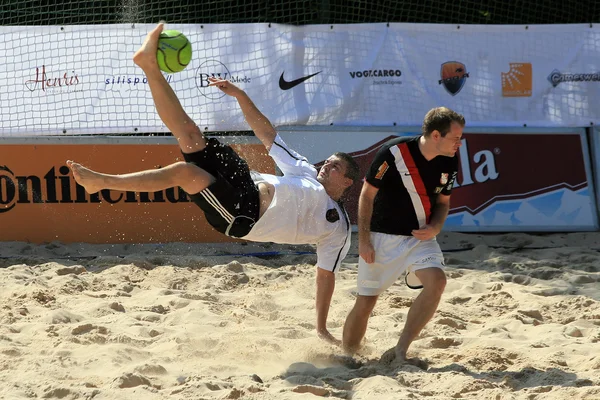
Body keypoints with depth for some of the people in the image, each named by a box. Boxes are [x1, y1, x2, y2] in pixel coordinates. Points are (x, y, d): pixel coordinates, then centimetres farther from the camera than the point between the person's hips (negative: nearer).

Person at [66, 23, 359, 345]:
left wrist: (323, 328, 2)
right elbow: (265, 133, 24)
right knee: (189, 134, -6)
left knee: (183, 171, -27)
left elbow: (326, 276, 9)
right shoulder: (306, 173, 26)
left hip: (244, 216, -6)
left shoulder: (338, 226, 11)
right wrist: (240, 95, 14)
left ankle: (102, 182, -23)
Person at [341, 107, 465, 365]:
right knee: (365, 302, -2)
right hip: (381, 238, -4)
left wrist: (435, 227, -8)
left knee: (436, 281, -23)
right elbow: (367, 194, -9)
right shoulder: (394, 152, -19)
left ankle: (400, 352, -19)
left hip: (420, 237, 4)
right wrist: (363, 240, -12)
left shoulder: (449, 162, -3)